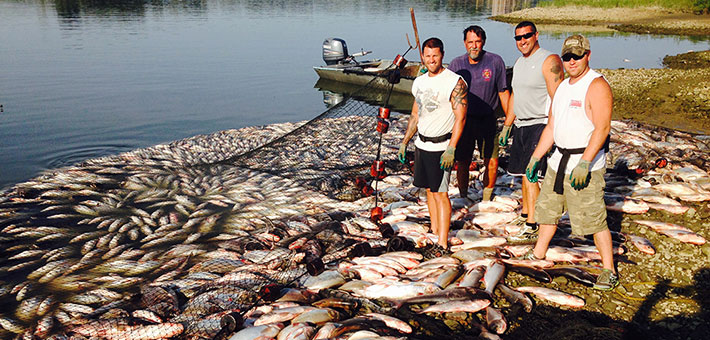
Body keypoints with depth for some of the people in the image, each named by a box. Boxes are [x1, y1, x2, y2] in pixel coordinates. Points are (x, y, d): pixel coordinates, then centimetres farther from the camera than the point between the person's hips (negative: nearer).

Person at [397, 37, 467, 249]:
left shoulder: (455, 82, -12)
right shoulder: (419, 82, 10)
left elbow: (460, 118, -16)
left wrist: (451, 149, -23)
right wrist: (404, 142, 17)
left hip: (440, 147, -7)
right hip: (421, 144, 7)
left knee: (440, 193, -6)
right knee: (429, 190, 13)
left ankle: (443, 243, -2)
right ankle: (434, 231, 24)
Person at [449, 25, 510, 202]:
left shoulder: (495, 61, -4)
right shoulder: (456, 64, -1)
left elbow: (503, 92, 3)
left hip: (487, 120, -1)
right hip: (463, 120, 1)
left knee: (492, 163, -3)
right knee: (462, 163, 5)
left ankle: (486, 198, 19)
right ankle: (463, 197, 26)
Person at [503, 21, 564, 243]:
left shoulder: (549, 60, -11)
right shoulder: (519, 62, 15)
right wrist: (506, 126, 23)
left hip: (540, 125, -8)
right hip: (521, 126, 8)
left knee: (530, 175, -12)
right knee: (523, 173, 15)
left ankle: (532, 228, -8)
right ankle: (525, 214, 30)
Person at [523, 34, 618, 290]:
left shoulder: (596, 85, -13)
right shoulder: (562, 87, 14)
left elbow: (602, 128, -22)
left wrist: (584, 163, -29)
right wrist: (535, 157, 16)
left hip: (585, 165, -8)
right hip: (558, 161, 8)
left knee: (593, 219, -5)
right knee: (547, 209, 17)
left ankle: (609, 271, 8)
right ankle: (538, 255, 34)